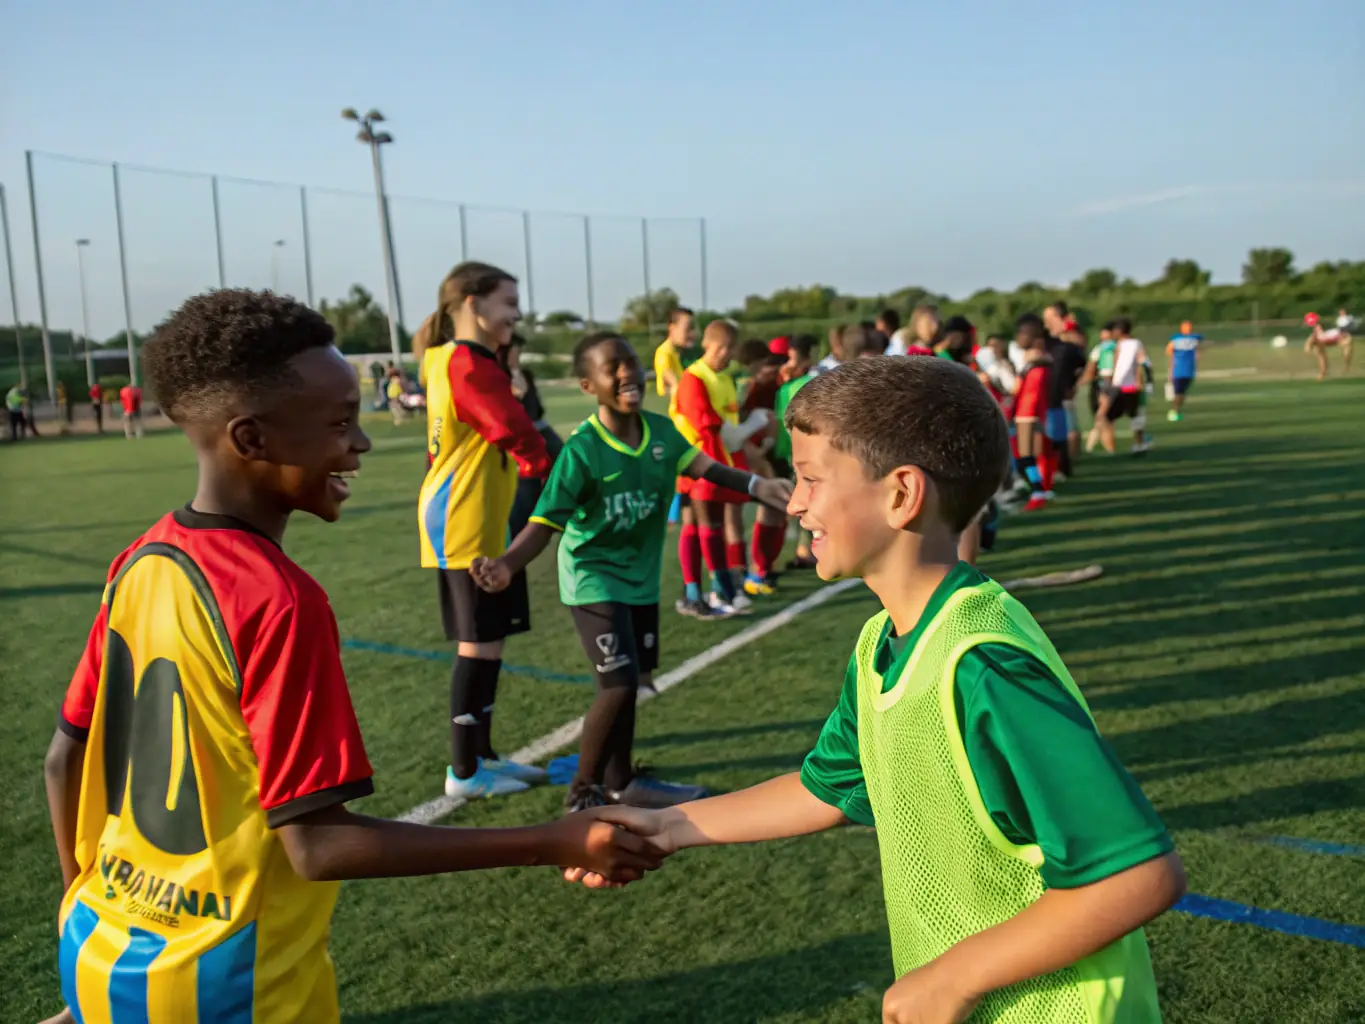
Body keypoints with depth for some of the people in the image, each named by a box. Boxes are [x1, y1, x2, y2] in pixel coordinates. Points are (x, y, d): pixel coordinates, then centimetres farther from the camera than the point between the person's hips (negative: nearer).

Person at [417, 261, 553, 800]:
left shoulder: (453, 362, 15)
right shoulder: (468, 365, -17)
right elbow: (515, 432, -19)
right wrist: (557, 472, -5)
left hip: (478, 523, 10)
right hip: (468, 528, -10)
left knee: (486, 640, 16)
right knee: (480, 643, -2)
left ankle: (481, 756, 27)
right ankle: (465, 771, 10)